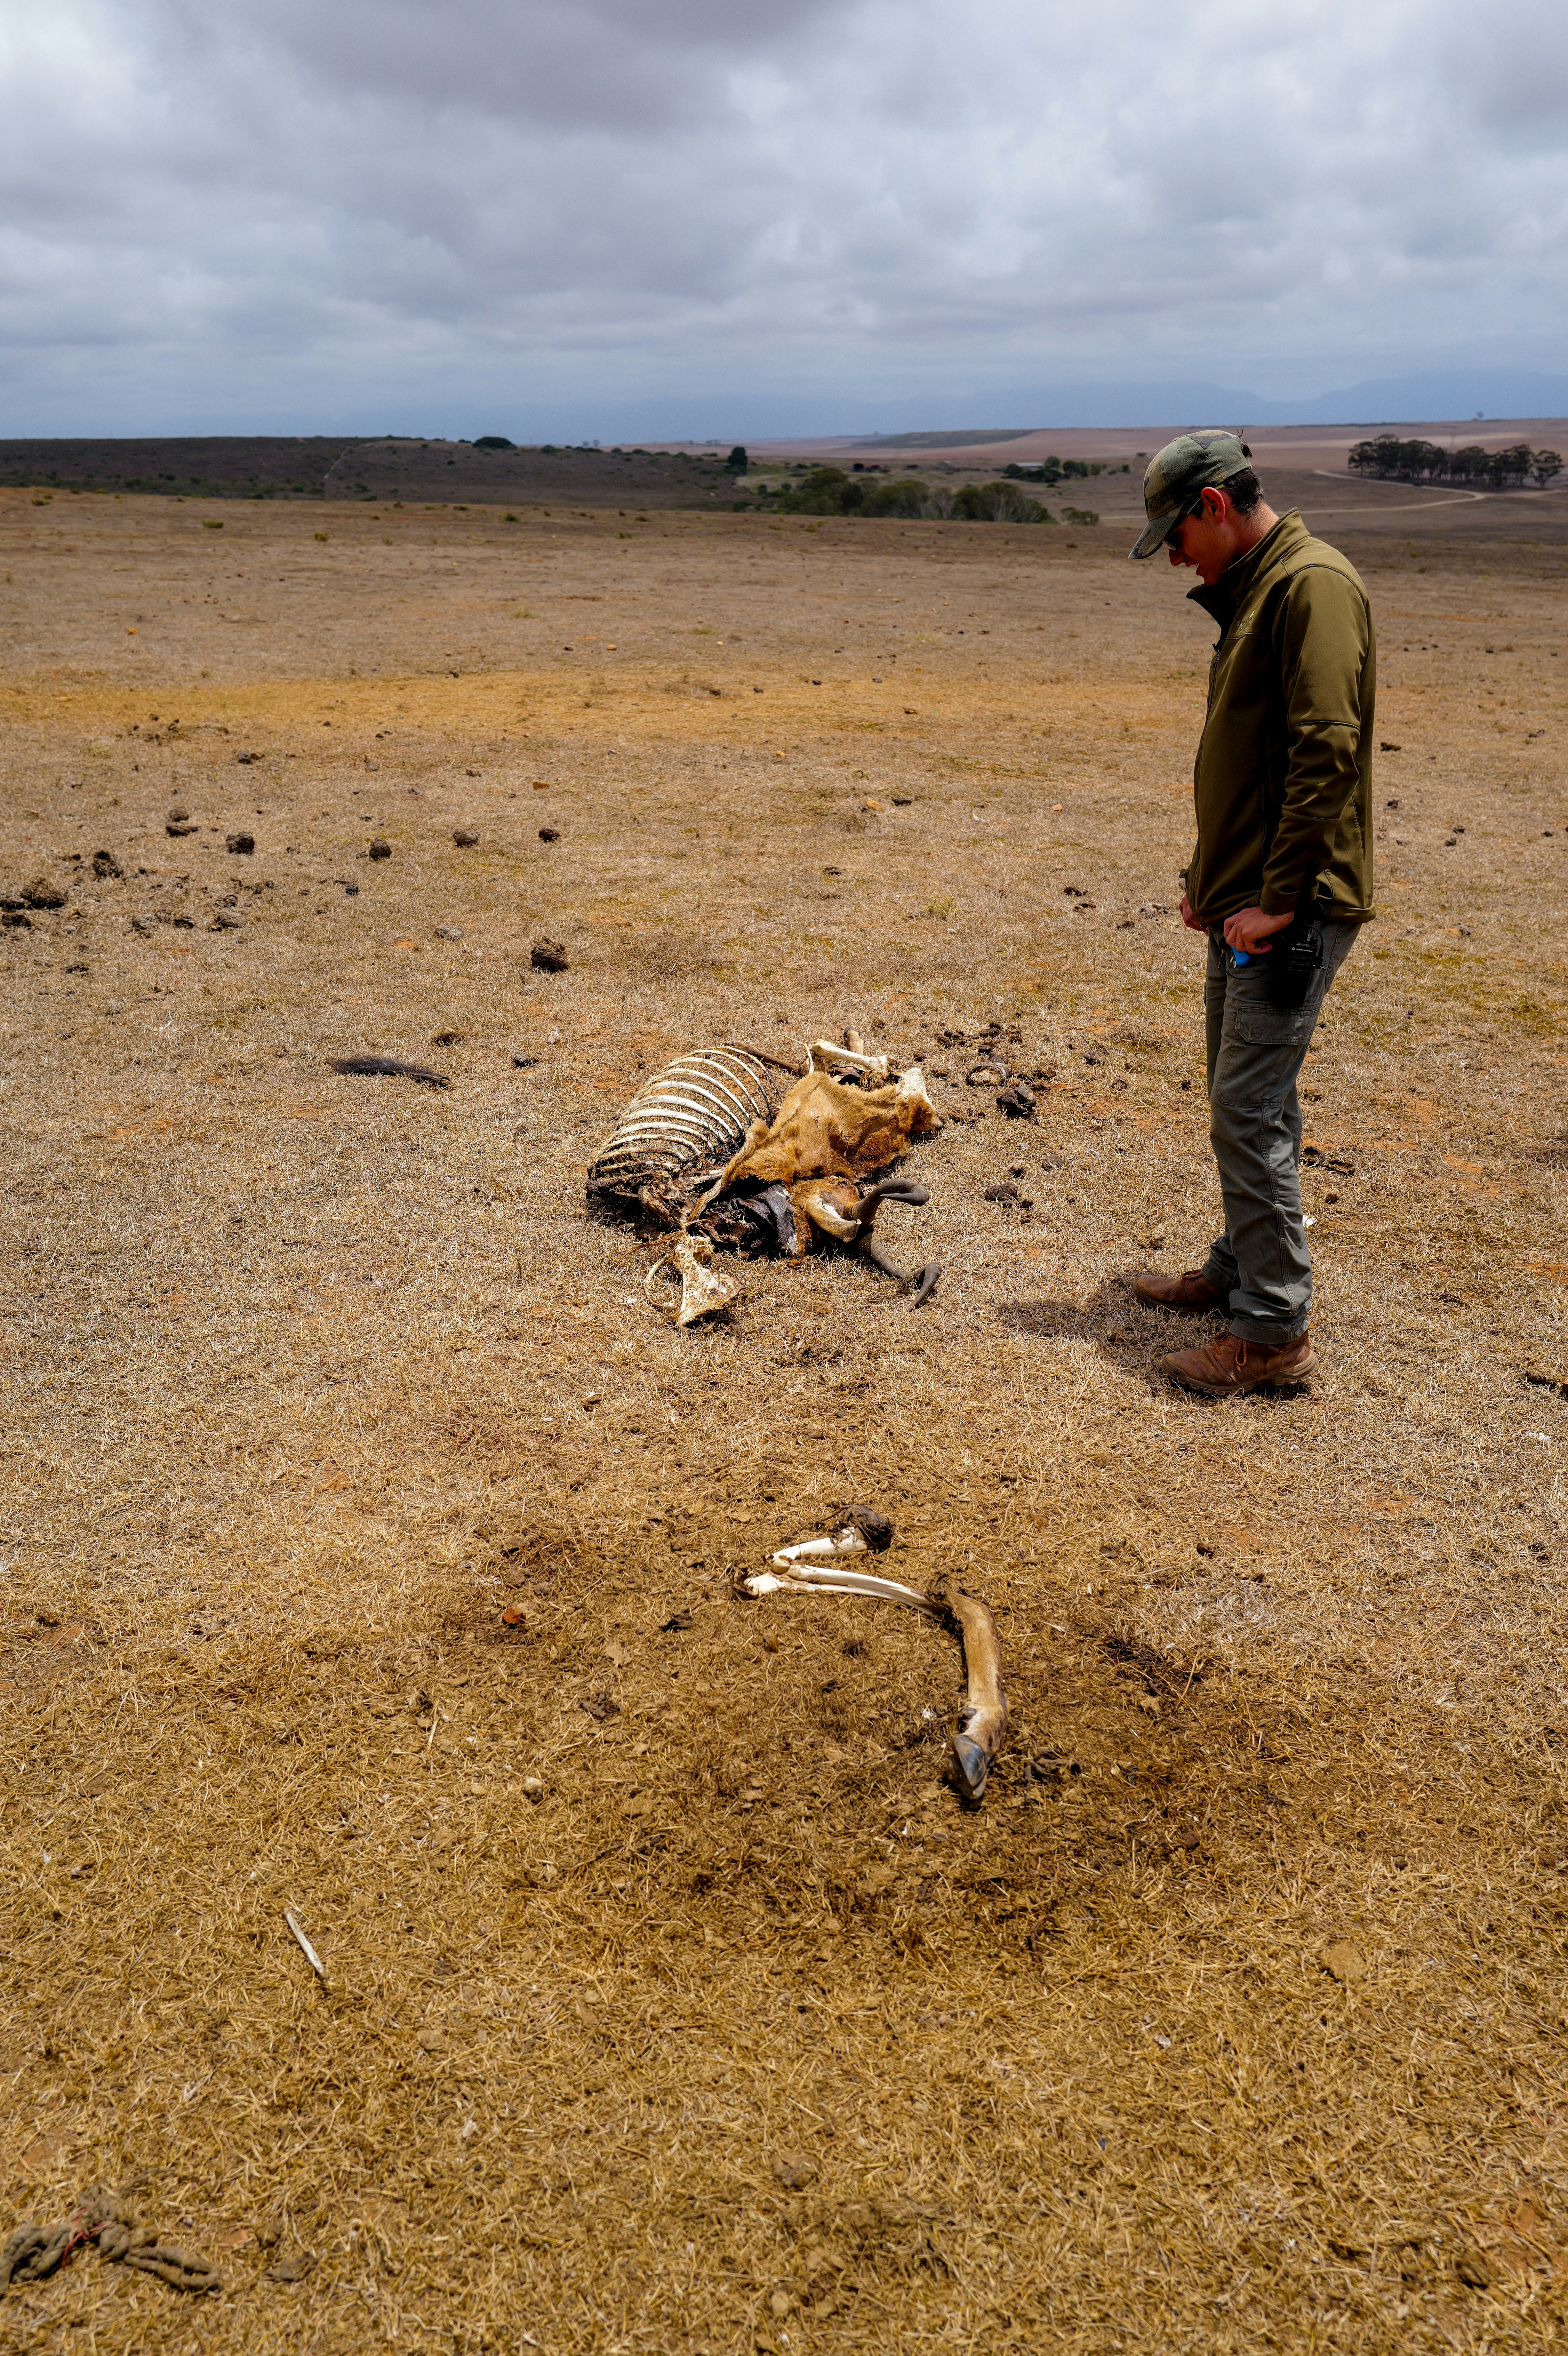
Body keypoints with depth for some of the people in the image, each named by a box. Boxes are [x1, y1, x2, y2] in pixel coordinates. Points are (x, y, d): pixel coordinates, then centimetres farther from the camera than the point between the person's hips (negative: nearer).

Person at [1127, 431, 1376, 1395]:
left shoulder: (1313, 584, -14)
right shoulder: (1252, 593, 18)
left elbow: (1330, 753, -22)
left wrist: (1280, 900, -22)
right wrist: (1212, 876, 19)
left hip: (1294, 912, -10)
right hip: (1248, 904, 10)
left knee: (1250, 1112, -8)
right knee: (1248, 1102, 18)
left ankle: (1276, 1331, 0)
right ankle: (1240, 1268, 32)